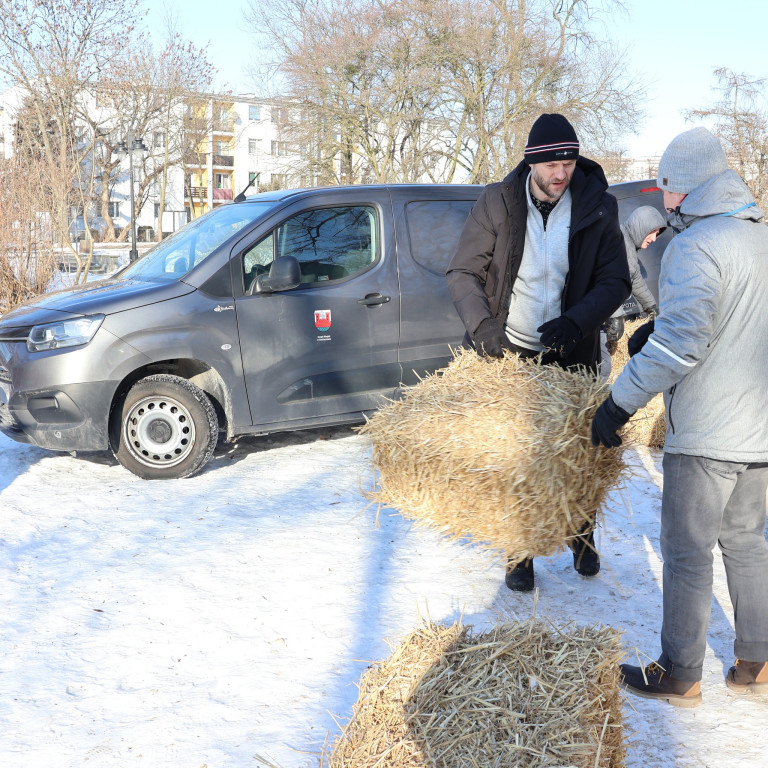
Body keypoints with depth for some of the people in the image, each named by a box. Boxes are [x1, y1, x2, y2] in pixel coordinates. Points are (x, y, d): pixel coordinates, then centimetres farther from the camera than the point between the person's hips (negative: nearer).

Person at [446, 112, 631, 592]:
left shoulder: (598, 207, -7)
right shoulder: (497, 203, -8)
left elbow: (615, 281, -6)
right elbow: (463, 274, -5)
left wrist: (576, 322, -23)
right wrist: (484, 329, -20)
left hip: (571, 355, 1)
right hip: (508, 354, 0)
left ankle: (583, 538, 37)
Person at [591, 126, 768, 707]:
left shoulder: (695, 247, -18)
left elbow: (681, 341, -27)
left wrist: (619, 404, -21)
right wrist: (654, 328, 22)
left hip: (705, 435, -8)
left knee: (688, 554, 4)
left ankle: (680, 677, 17)